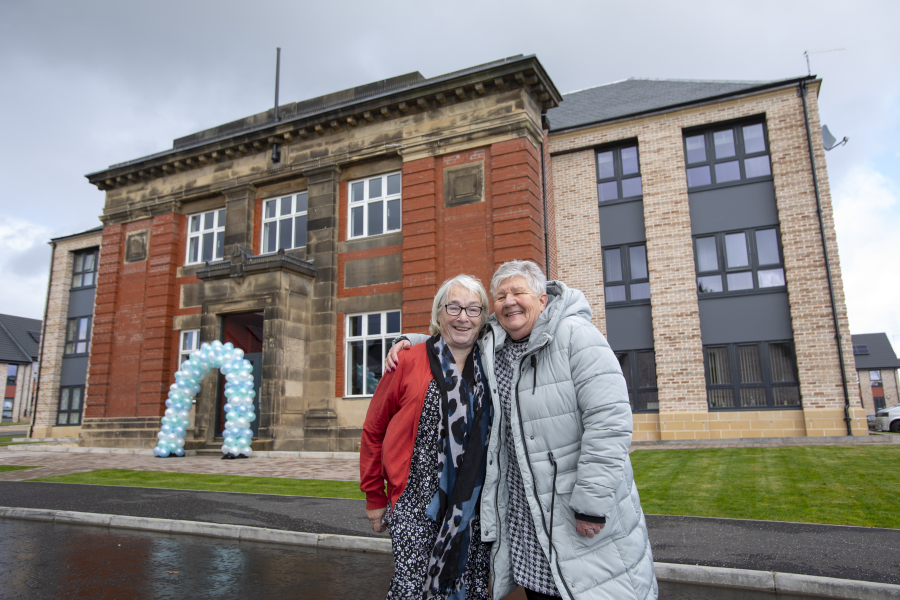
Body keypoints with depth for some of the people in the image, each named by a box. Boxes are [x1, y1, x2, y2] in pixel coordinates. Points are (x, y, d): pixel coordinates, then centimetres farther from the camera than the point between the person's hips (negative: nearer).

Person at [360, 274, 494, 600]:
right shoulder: (409, 362, -6)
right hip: (416, 503, -3)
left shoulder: (489, 367, 5)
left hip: (472, 508, 4)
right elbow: (374, 431, 1)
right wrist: (375, 499, 4)